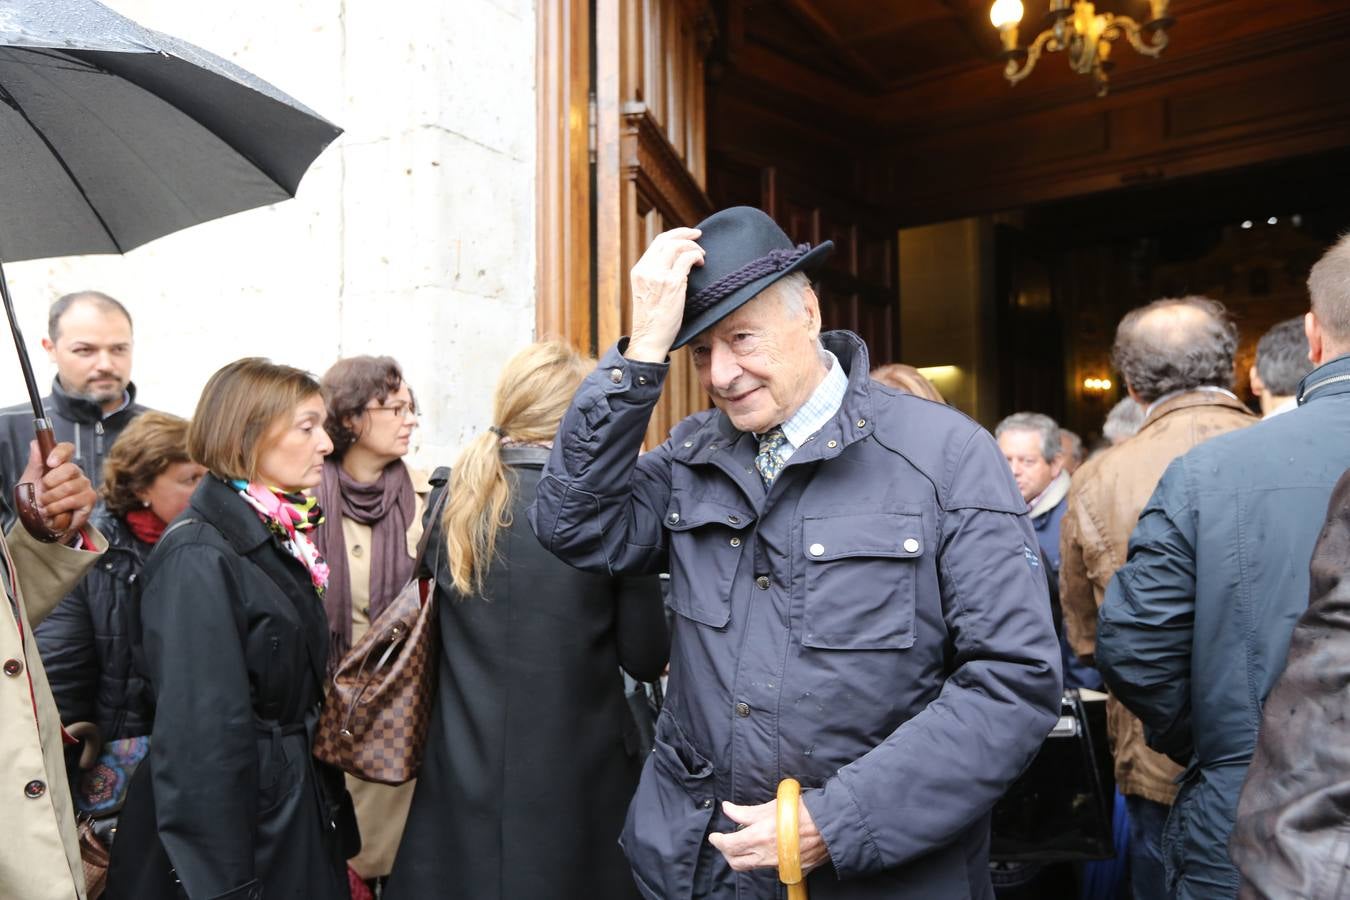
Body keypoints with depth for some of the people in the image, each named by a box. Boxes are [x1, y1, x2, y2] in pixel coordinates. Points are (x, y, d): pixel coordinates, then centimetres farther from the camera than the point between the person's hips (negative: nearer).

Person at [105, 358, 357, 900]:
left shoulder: (280, 537, 6)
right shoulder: (198, 560, -20)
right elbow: (197, 738, -22)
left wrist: (337, 828, 12)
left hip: (297, 809, 8)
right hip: (235, 820, -8)